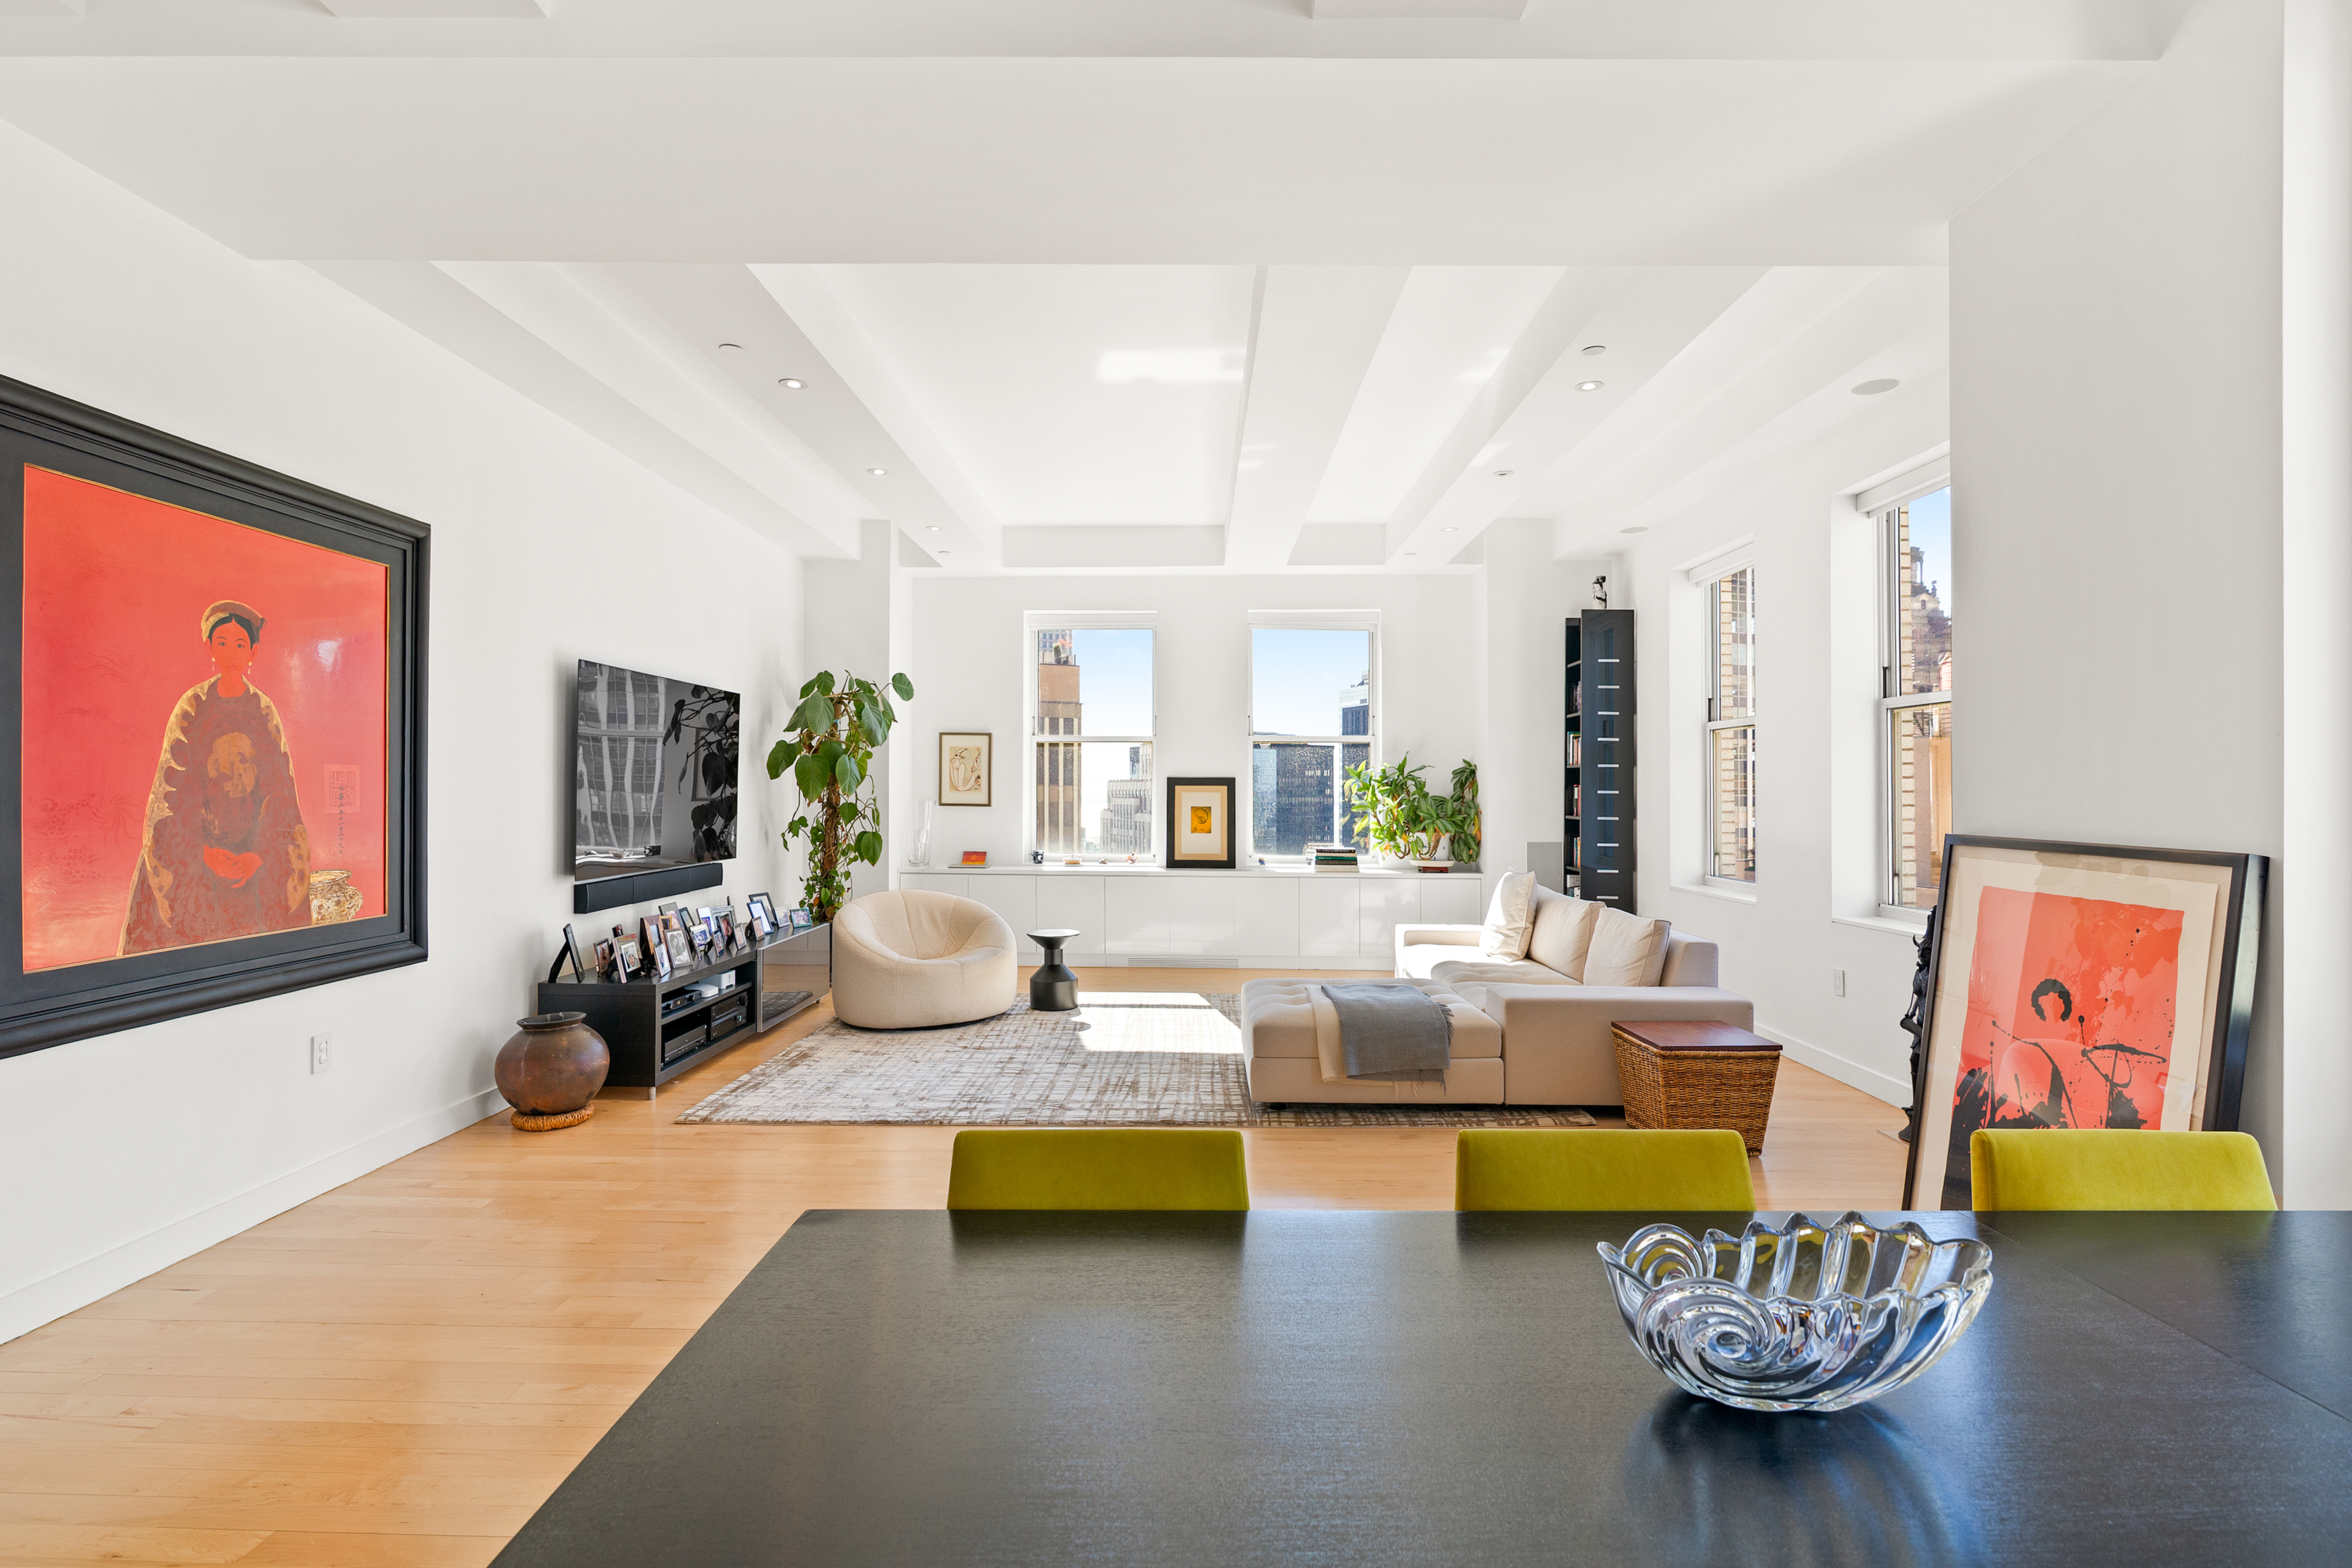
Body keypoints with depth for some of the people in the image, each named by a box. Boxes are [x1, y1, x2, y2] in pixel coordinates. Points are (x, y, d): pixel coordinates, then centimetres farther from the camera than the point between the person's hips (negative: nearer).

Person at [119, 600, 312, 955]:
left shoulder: (265, 712, 2)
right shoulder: (192, 707, 0)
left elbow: (280, 790, -1)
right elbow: (175, 786, -4)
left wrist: (260, 855, -12)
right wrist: (204, 851, -15)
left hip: (257, 844, 0)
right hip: (193, 844, 0)